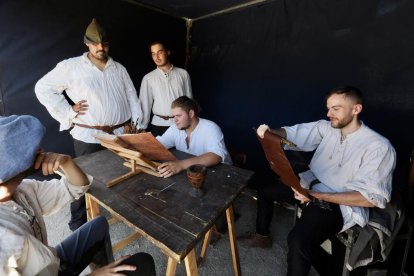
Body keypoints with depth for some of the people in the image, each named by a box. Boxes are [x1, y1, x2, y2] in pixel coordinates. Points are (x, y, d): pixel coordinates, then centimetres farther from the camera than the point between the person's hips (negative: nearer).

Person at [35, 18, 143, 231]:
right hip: (88, 137, -3)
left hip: (120, 134, 4)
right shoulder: (70, 66, 0)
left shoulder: (119, 69, 11)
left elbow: (131, 96, 9)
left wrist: (136, 123, 1)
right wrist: (68, 112, -5)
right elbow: (43, 88, 3)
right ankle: (78, 225, 27)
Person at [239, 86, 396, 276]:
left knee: (298, 240, -31)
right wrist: (270, 132, -19)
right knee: (264, 191, 13)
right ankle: (262, 236, 33)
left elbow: (372, 198, -22)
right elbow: (293, 134, 5)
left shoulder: (379, 147, -18)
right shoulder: (327, 127, -1)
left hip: (341, 203, -7)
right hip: (311, 183, 7)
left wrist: (317, 195, -30)